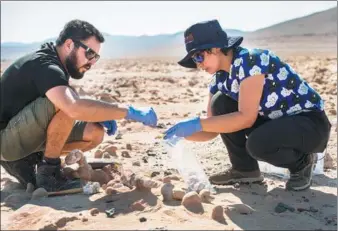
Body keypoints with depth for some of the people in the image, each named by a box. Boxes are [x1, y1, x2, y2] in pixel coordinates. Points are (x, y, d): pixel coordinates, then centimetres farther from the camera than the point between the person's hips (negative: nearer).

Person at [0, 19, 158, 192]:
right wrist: (131, 113, -36)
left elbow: (74, 106, 13)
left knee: (95, 133, -1)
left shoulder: (56, 65, 5)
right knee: (65, 105, -31)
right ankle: (48, 171, -14)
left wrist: (99, 117, -8)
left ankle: (24, 161, 6)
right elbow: (75, 108, -43)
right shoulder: (44, 66, -25)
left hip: (26, 134, 10)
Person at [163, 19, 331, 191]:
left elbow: (246, 117, -31)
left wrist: (197, 124, -30)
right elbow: (213, 130, 2)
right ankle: (245, 169, 3)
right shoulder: (219, 79, -1)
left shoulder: (250, 60, -24)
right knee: (220, 103, -7)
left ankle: (302, 163, -2)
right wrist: (183, 133, -15)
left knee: (257, 143, -35)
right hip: (274, 121, 8)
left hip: (311, 123, -7)